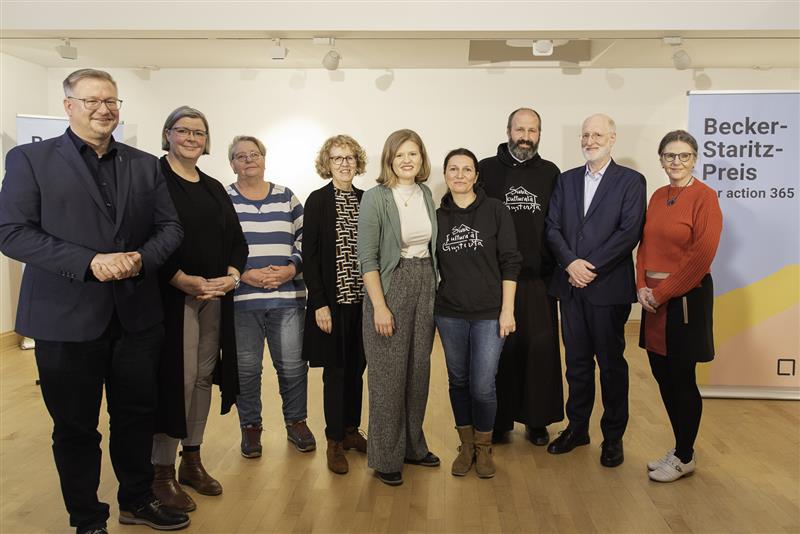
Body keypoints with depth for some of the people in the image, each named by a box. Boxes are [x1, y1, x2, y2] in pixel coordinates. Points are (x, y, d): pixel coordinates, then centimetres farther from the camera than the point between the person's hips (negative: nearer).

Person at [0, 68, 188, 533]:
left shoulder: (145, 165, 9)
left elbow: (170, 227, 7)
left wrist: (142, 259, -14)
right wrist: (90, 262, -20)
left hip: (136, 315, 3)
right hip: (67, 318, -3)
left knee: (137, 416, 15)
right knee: (75, 426, 10)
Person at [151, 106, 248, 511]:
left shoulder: (214, 188, 16)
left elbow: (236, 239, 13)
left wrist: (232, 275, -6)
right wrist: (184, 280, -20)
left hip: (215, 296, 6)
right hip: (172, 294, -6)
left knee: (203, 376, 10)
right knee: (177, 378, -5)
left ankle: (192, 460, 23)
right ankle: (162, 471, 9)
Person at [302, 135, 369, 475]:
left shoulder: (366, 200, 7)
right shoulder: (318, 201, -4)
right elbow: (309, 255, -7)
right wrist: (319, 303, -13)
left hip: (362, 299, 4)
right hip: (332, 300, -4)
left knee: (357, 367, 11)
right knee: (336, 369, 3)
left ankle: (351, 430, 27)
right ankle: (335, 441, 16)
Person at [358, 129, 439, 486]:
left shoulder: (427, 195, 8)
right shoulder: (375, 198, -9)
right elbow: (367, 257, -12)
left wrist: (434, 289, 9)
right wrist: (379, 306, -16)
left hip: (425, 286, 6)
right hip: (390, 286, -5)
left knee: (418, 370, 12)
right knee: (388, 375, 1)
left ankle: (413, 445, 29)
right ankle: (385, 457, 16)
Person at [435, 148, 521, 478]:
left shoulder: (495, 210, -3)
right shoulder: (438, 216, 5)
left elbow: (510, 263, -4)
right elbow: (433, 267, 11)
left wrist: (507, 310, -8)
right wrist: (430, 307, 8)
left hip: (489, 314, -3)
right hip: (450, 314, 3)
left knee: (482, 386, -3)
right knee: (458, 381, 11)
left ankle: (483, 448, 21)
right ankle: (466, 446, 30)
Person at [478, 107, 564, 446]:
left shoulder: (550, 173, 9)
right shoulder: (487, 169, 3)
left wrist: (559, 265, 2)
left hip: (539, 278, 2)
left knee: (540, 347, 5)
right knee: (501, 348, 5)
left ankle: (537, 420, 20)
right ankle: (499, 420, 19)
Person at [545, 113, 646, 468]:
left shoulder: (631, 181, -1)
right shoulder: (566, 180, 12)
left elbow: (629, 232, -11)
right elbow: (552, 227, 4)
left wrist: (592, 267, -15)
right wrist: (571, 263, -11)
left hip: (609, 287, -4)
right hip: (571, 286, 4)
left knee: (611, 363, 6)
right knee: (577, 361, 13)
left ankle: (613, 436, 20)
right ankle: (577, 428, 26)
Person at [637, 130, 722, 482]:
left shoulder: (704, 196, -9)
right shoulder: (658, 196, 11)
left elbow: (702, 255, -15)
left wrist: (663, 292, -13)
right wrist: (643, 286, -1)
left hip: (686, 298, -6)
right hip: (654, 299, 6)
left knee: (681, 379, 3)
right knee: (662, 377, 11)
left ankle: (685, 458, 21)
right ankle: (680, 447, 29)